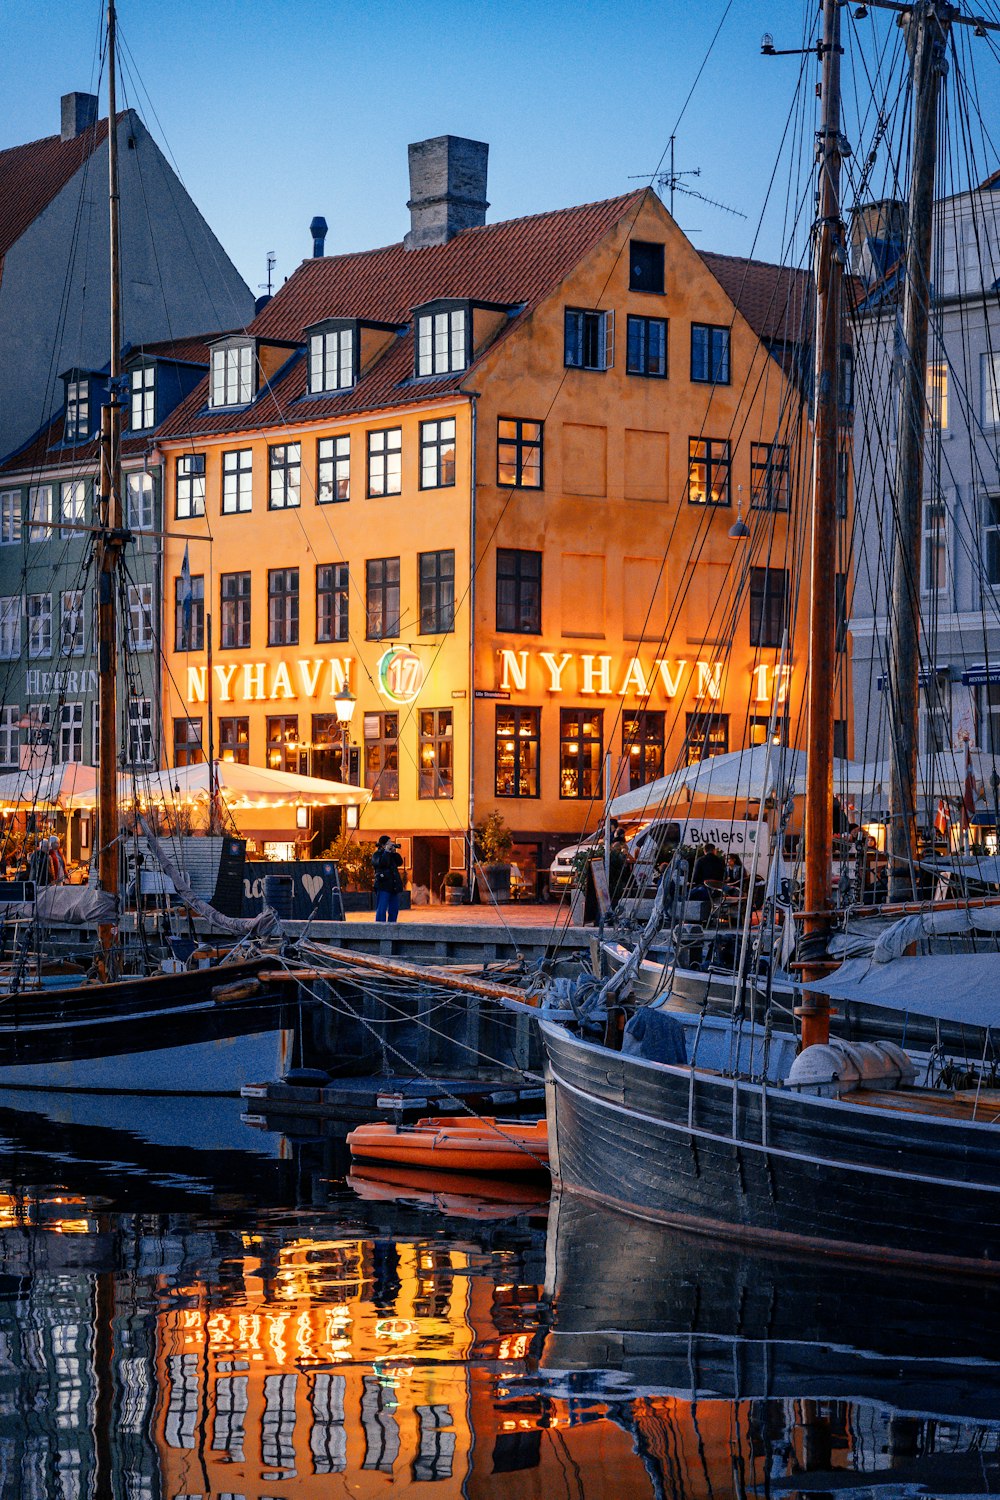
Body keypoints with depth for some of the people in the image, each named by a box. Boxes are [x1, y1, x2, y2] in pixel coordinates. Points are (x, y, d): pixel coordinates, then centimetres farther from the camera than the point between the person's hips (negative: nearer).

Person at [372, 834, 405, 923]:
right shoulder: (377, 855, -1)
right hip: (383, 886, -7)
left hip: (394, 886, 7)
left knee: (394, 909, 6)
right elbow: (381, 863, -20)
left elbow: (400, 862, 9)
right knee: (381, 910, -10)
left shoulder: (391, 855, 19)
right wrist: (386, 851, -13)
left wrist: (395, 852, -1)